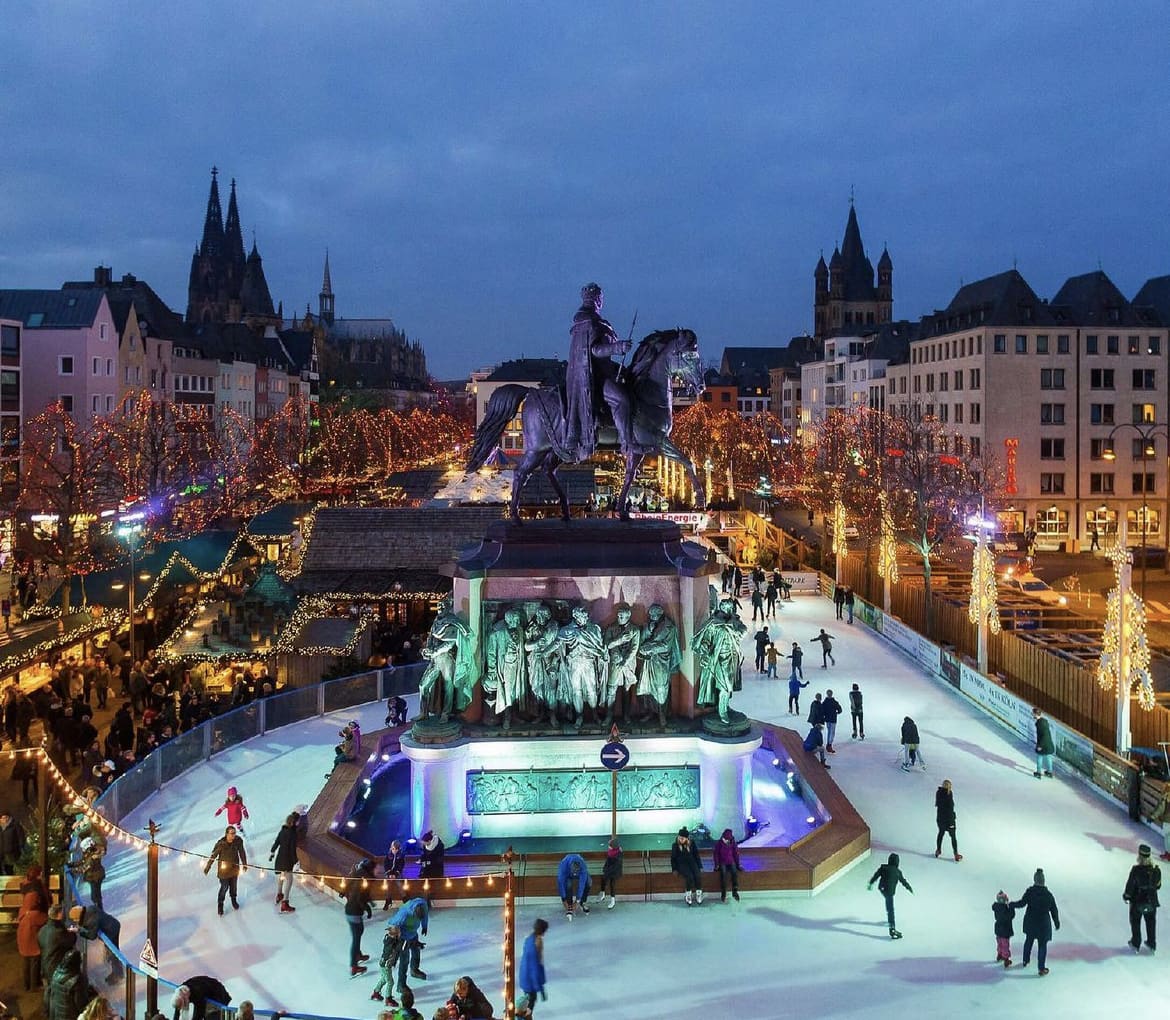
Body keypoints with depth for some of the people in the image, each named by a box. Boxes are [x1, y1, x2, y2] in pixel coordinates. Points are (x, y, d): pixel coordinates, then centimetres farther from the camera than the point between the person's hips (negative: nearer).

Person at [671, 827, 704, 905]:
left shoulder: (692, 843, 3)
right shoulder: (675, 845, -1)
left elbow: (696, 855, 10)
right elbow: (673, 858, 5)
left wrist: (700, 866, 5)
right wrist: (674, 869, -4)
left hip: (692, 863, 2)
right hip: (681, 864, -2)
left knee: (698, 876, -27)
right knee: (689, 876, -31)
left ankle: (698, 893, -16)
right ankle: (688, 894, -19)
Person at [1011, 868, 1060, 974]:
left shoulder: (1030, 891, -14)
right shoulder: (1048, 895, -13)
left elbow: (1022, 903, -13)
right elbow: (1054, 911, -5)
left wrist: (1012, 904, 4)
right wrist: (1057, 923, 9)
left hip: (1030, 922, 2)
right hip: (1043, 923, -2)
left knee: (1029, 940, 24)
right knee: (1042, 945, 7)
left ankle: (1025, 960, 39)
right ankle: (1041, 969, 10)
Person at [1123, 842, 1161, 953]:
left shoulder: (1136, 870, -26)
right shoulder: (1156, 870, -13)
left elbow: (1130, 885, -17)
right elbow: (1158, 885, 1)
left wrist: (1126, 896, 1)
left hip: (1137, 902, -3)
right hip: (1152, 902, 3)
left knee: (1135, 923, 18)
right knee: (1151, 923, 23)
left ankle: (1136, 945, 29)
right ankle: (1152, 944, 35)